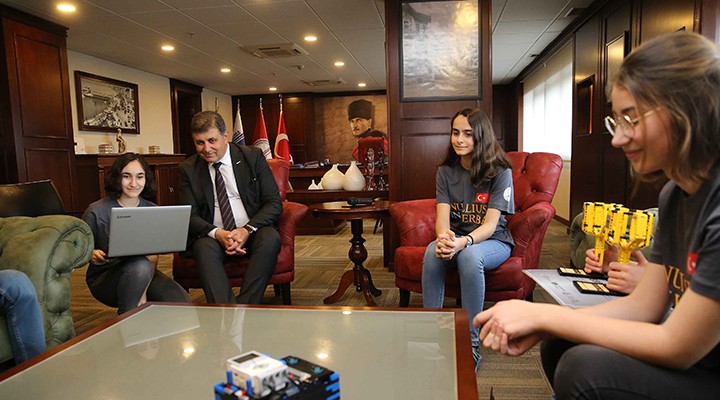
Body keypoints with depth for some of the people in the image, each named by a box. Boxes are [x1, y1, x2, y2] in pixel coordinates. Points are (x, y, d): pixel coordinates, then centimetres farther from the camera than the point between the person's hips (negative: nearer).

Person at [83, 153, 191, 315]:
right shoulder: (97, 211, -9)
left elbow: (153, 257, -6)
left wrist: (143, 291, -20)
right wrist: (92, 255, -24)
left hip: (144, 277, 3)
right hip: (103, 279, -2)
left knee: (183, 305, -23)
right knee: (140, 266, -37)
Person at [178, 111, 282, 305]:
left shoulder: (253, 156, 1)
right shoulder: (188, 169, 5)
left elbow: (274, 202, -2)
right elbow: (189, 215, 2)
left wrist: (247, 230, -18)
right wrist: (217, 233, -20)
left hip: (253, 232, 0)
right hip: (213, 235, 1)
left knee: (271, 238, -32)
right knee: (203, 247, -32)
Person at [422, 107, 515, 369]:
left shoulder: (500, 171, -10)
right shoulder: (446, 171, 2)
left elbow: (490, 224, -19)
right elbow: (442, 215, -9)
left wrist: (463, 242, -39)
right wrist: (443, 237, -34)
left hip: (493, 241, -3)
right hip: (457, 239, 3)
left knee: (470, 255, -37)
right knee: (432, 252, -31)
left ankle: (470, 345, -26)